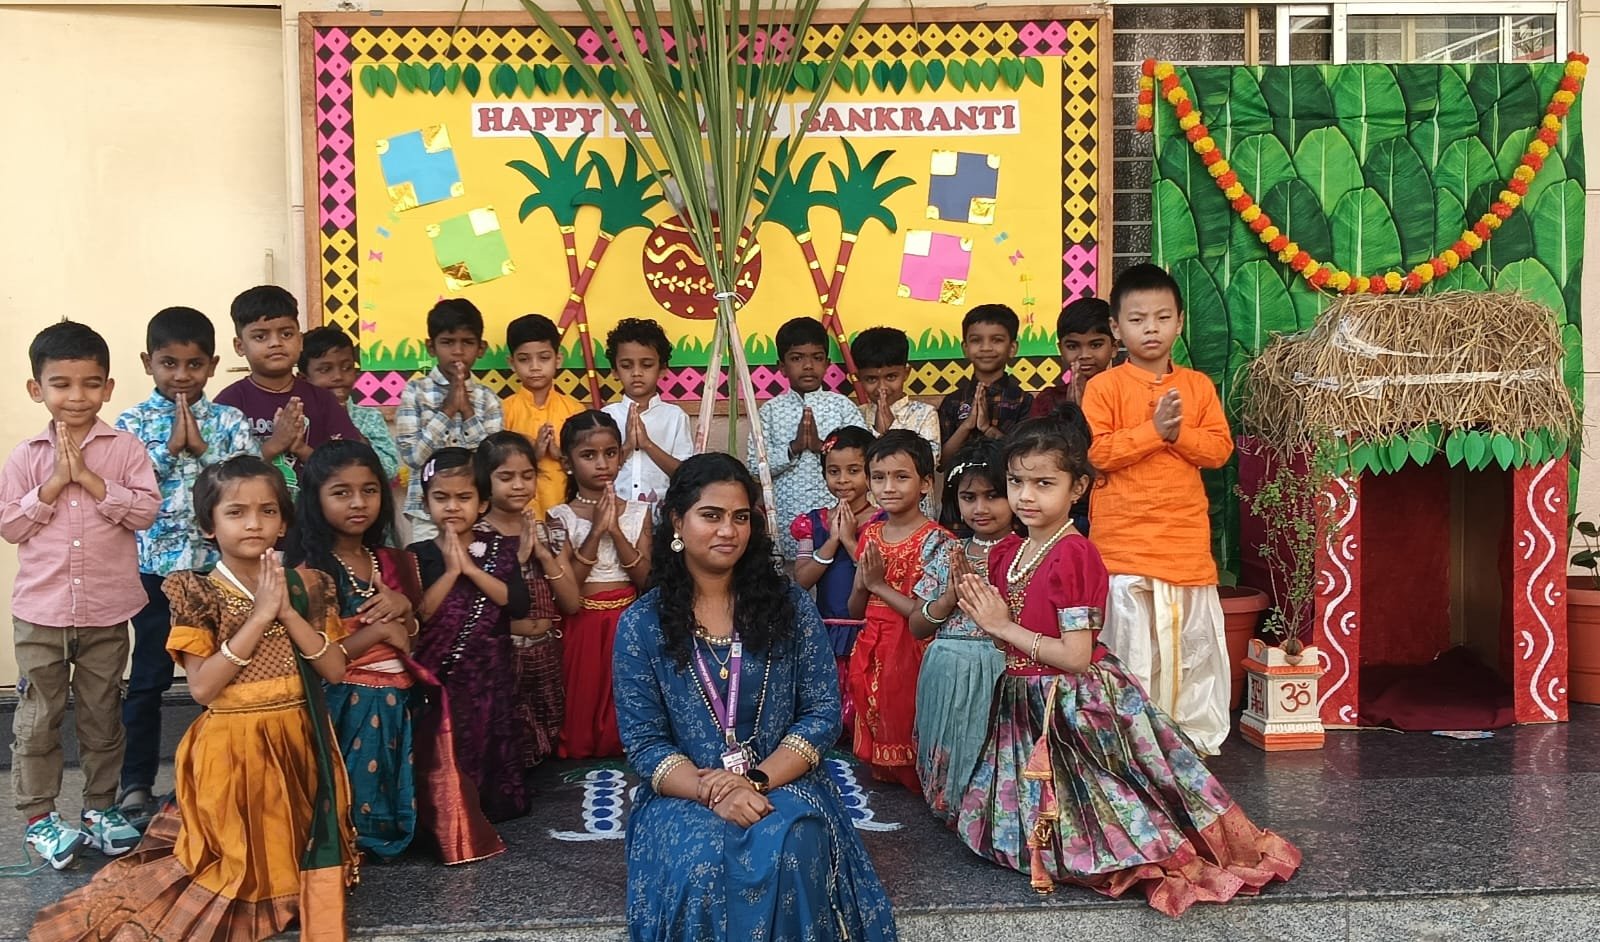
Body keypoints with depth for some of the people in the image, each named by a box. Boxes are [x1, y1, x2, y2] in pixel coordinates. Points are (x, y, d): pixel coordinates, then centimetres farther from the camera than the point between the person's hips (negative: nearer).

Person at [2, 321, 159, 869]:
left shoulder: (126, 450, -4)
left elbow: (146, 512, -13)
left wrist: (88, 477, -17)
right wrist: (55, 481, -14)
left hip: (107, 610, 0)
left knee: (102, 715, 12)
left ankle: (100, 806, 26)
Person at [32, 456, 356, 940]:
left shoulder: (307, 586, 1)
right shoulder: (198, 594, -9)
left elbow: (335, 671, -6)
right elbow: (202, 687, -18)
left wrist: (288, 613, -17)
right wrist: (259, 616, -22)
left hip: (299, 742, 3)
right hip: (231, 749, -3)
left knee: (295, 852, 17)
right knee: (237, 859, 9)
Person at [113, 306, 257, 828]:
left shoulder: (229, 421, 2)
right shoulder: (132, 423, 1)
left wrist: (201, 448, -14)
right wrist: (171, 447, -14)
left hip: (218, 564, 1)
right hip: (155, 567, -1)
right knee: (148, 677, 7)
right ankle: (136, 784, 18)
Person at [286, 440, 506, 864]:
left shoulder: (392, 562, 9)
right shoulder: (312, 572, -11)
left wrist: (404, 609, -6)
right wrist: (379, 629, -16)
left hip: (402, 700, 6)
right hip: (347, 704, -6)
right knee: (360, 796, -5)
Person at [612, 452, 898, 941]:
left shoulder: (789, 604, 2)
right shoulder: (640, 625, -1)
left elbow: (823, 713, -1)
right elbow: (644, 744, -3)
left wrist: (756, 780, -16)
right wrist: (712, 792, -21)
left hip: (782, 782, 1)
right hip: (684, 794, 0)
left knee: (790, 851, -31)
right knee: (700, 863, -32)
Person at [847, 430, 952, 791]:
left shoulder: (935, 540, -13)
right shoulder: (870, 534, 7)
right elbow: (856, 610, 11)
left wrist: (880, 585, -17)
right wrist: (862, 584, -10)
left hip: (911, 650, -6)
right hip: (871, 651, 6)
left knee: (905, 722, 2)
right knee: (875, 726, 16)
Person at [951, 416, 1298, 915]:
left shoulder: (1073, 556, -23)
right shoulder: (1007, 552, 3)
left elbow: (1076, 656, -25)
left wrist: (1004, 627, -19)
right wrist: (982, 608, -10)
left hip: (1073, 704, -8)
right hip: (1024, 701, 8)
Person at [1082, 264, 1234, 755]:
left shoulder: (1198, 385, 8)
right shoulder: (1104, 386, -3)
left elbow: (1220, 447, 2)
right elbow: (1096, 452, -13)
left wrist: (1179, 433, -14)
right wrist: (1153, 430, -18)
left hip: (1187, 536, 4)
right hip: (1123, 539, -3)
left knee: (1195, 638, 10)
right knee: (1129, 643, 0)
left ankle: (1197, 734, 24)